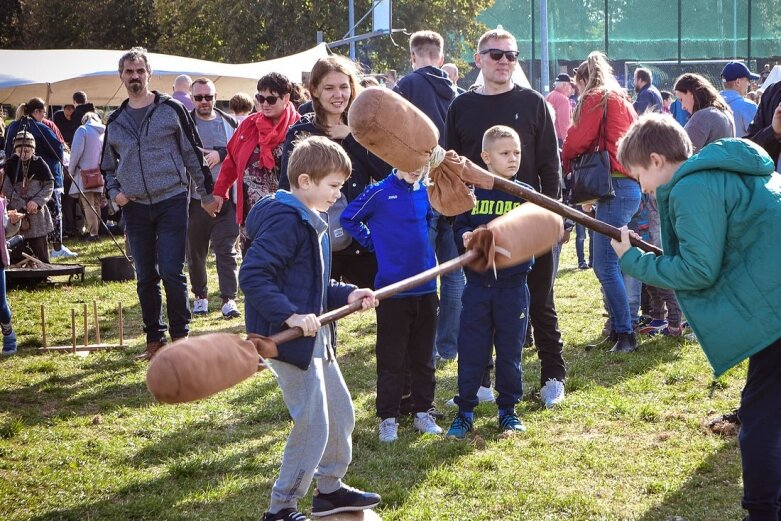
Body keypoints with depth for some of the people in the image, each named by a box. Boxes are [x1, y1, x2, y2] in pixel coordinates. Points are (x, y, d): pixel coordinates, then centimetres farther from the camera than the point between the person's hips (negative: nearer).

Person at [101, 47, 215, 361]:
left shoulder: (171, 110, 0)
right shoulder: (115, 122, 11)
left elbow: (193, 153, 3)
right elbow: (108, 165, 22)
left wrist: (206, 192, 4)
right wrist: (113, 192, 4)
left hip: (172, 202, -4)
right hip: (135, 207, 4)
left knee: (172, 273, -8)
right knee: (146, 277, 8)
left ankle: (180, 336, 4)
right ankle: (155, 340, 17)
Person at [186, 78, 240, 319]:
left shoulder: (230, 123, 9)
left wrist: (220, 154, -8)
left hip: (225, 198, 0)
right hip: (195, 198, 0)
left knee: (227, 250, -4)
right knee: (195, 251, 9)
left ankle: (229, 299, -4)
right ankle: (200, 296, 23)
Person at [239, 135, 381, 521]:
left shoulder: (311, 223, 14)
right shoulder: (285, 222, -19)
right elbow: (252, 276, -27)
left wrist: (347, 295, 7)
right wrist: (290, 315, -32)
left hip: (313, 339, 11)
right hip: (287, 339, -11)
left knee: (340, 412, 20)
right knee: (313, 424, -6)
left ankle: (330, 489, 36)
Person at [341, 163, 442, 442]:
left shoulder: (424, 192, 6)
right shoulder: (379, 193, -9)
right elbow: (349, 219, 1)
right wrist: (373, 243, -2)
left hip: (425, 287, 5)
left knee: (423, 355, 13)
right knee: (392, 358, 0)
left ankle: (423, 412, 22)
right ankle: (388, 418, 8)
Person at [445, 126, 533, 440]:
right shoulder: (472, 191, 2)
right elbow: (459, 226, 5)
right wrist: (465, 237, -18)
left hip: (512, 285, 0)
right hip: (478, 282, 0)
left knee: (510, 351, 8)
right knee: (471, 350, 4)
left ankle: (508, 409, 22)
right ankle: (465, 411, 14)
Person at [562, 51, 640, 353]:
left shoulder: (595, 99, -2)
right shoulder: (621, 100, 23)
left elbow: (578, 141, -5)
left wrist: (565, 163, 16)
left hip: (614, 186, -9)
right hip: (631, 184, 9)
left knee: (605, 265, -11)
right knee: (605, 263, 13)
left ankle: (625, 334, -13)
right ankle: (617, 327, 16)